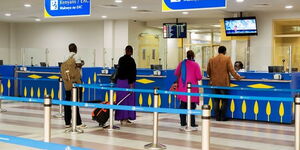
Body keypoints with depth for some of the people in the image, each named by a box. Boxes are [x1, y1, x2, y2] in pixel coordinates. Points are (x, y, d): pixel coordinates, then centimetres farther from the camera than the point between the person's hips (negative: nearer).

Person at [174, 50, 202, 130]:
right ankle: (192, 125, 5)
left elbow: (176, 74, 13)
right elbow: (199, 77, -9)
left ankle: (183, 124, 15)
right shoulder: (195, 64, -9)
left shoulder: (181, 63, 2)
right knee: (192, 106, 2)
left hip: (182, 87, 4)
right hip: (192, 87, -4)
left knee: (183, 105, 10)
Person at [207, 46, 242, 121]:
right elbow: (231, 70, -7)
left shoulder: (211, 60, 5)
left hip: (214, 83, 3)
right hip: (224, 83, -3)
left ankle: (217, 117, 9)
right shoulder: (227, 59, -5)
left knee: (216, 100, 8)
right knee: (224, 100, 5)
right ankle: (223, 117, 5)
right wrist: (238, 77, 5)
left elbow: (208, 72, 12)